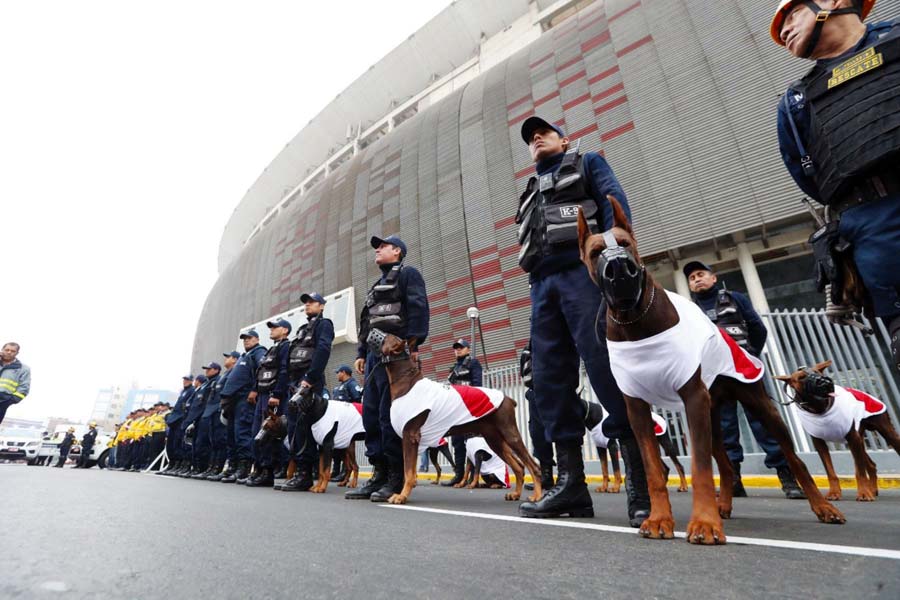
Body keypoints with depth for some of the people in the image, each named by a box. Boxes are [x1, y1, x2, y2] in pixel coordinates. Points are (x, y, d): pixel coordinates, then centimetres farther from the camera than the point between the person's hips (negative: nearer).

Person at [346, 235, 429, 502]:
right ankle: (379, 474, 12)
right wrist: (361, 353, 19)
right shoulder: (378, 284, 30)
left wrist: (413, 345, -20)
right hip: (375, 355, 9)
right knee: (371, 414, 5)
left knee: (390, 415, -10)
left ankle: (397, 477, -2)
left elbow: (418, 309, -11)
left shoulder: (408, 274, 4)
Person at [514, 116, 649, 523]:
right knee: (549, 381, -3)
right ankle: (570, 483, 3)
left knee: (609, 371, -15)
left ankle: (643, 484, -8)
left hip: (583, 271, -5)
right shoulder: (531, 193, 33)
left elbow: (615, 202, 2)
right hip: (542, 284, 6)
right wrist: (537, 284, 12)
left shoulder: (587, 163, 20)